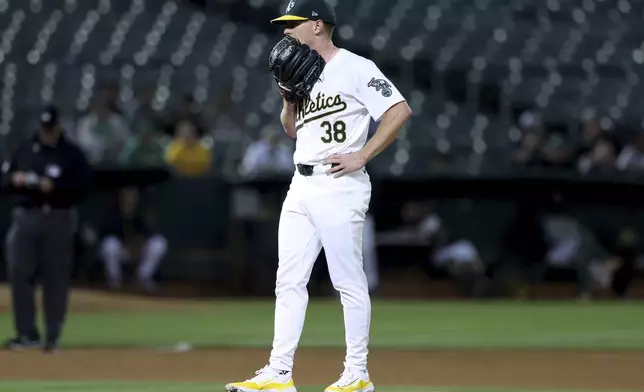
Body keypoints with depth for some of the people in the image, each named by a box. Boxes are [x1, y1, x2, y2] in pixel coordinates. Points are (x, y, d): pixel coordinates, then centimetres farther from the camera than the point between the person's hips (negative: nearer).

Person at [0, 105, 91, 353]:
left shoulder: (72, 154, 2)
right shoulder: (24, 150, 13)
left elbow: (82, 187, -6)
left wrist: (55, 186, -18)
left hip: (58, 219, -3)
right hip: (26, 218, 3)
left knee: (55, 278, -1)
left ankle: (53, 336, 7)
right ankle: (27, 334, 0)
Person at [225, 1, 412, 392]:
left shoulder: (356, 68, -8)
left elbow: (400, 110, -15)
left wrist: (361, 157, -16)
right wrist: (289, 98, 6)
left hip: (339, 187, -8)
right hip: (301, 186, 8)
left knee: (349, 282, -3)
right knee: (289, 281, 4)